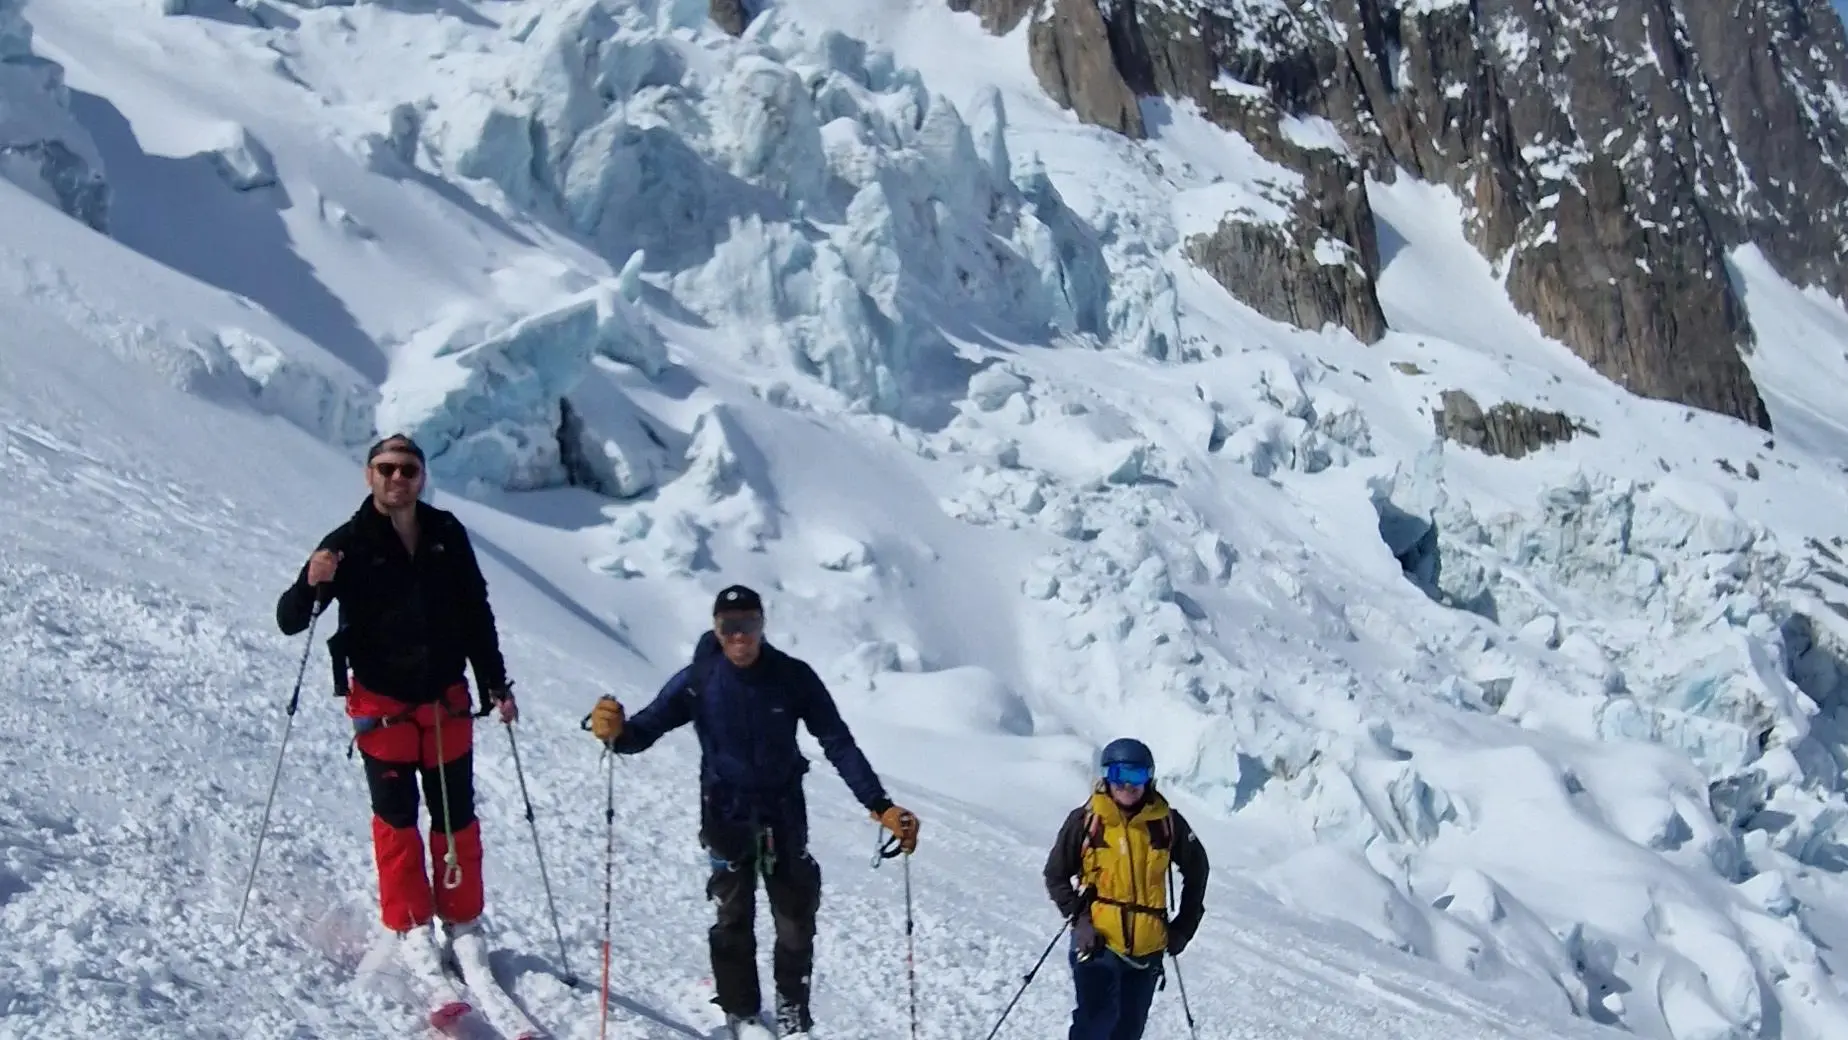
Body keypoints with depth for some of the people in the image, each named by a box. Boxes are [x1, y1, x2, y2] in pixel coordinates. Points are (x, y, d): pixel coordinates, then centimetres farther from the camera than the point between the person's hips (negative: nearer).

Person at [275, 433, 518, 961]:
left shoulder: (447, 536, 1)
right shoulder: (348, 544, -8)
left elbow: (476, 615, 12)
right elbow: (289, 621, -10)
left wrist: (495, 686, 11)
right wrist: (312, 585, -31)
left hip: (446, 701, 3)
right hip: (382, 704, -2)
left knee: (456, 819, 6)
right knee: (396, 818, -1)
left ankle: (462, 924, 18)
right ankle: (412, 927, 9)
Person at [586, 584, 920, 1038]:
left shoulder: (794, 678, -14)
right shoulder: (698, 681, -14)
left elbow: (839, 745, -12)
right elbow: (648, 728, -17)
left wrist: (880, 806, -20)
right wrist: (617, 732, -42)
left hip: (784, 816, 1)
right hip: (726, 817, -1)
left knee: (797, 921, 7)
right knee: (734, 921, 6)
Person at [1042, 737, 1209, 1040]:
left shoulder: (1167, 822, -1)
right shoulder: (1086, 820, -6)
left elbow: (1196, 869, 14)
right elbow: (1056, 875, 3)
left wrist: (1184, 926, 11)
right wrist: (1078, 918, -9)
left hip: (1147, 948, 3)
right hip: (1098, 943, -3)